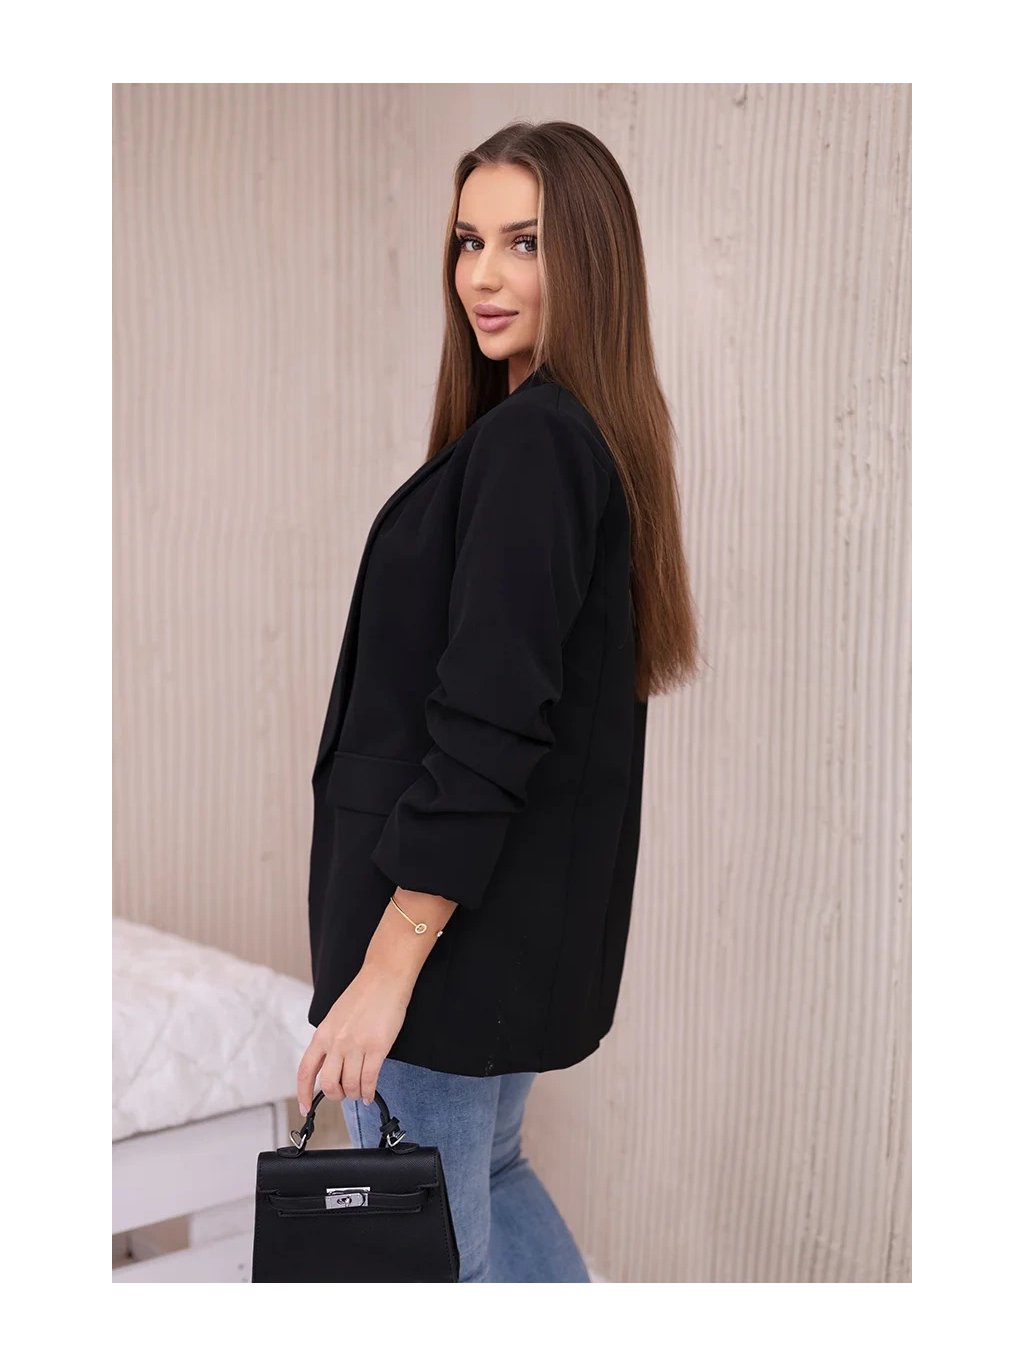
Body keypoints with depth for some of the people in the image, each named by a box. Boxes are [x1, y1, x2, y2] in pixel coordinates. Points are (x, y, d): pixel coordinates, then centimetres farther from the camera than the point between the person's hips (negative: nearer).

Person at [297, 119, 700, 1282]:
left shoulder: (528, 443, -19)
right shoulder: (602, 434, 9)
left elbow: (486, 726, -25)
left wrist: (389, 964, -21)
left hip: (459, 924, -9)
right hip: (531, 912, 9)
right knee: (485, 1175, 26)